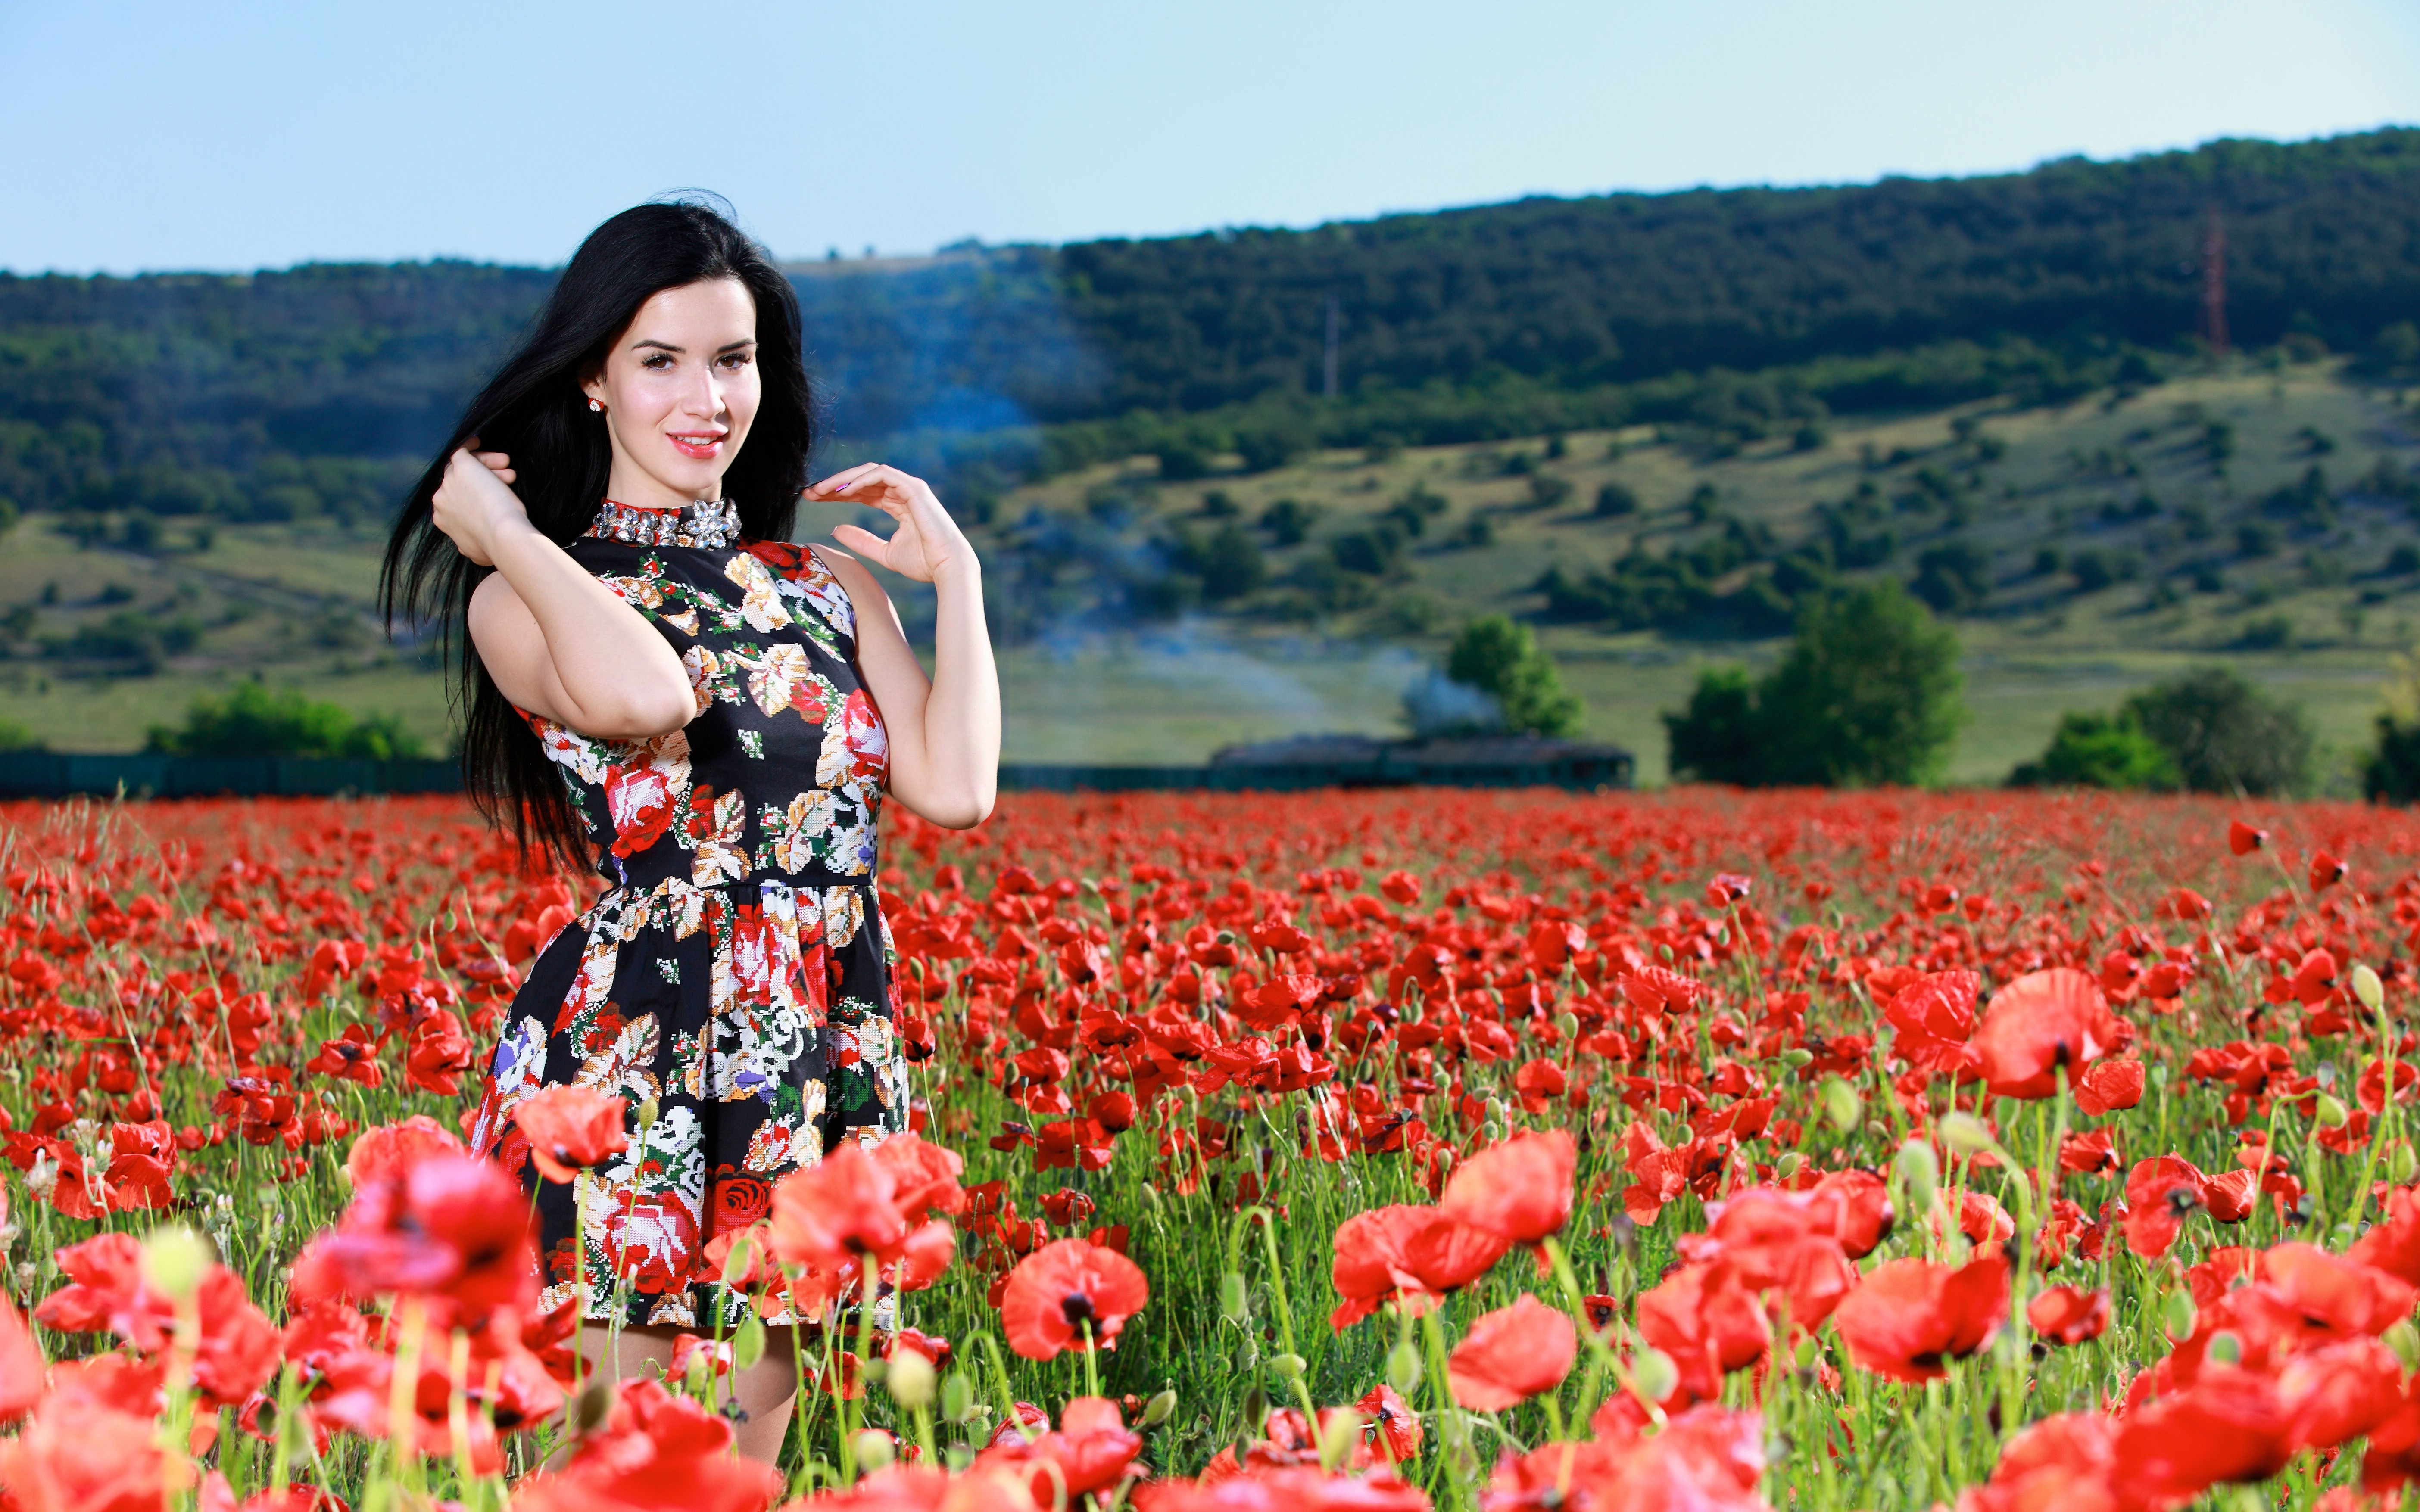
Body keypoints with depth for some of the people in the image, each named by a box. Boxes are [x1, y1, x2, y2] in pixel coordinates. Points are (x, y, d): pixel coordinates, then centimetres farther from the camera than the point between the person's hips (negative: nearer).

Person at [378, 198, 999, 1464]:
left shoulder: (833, 587, 14)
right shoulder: (522, 596, -1)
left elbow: (955, 790, 1)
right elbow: (641, 696, -24)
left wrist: (956, 575, 5)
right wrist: (507, 541, -11)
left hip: (813, 1083, 5)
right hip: (622, 1064, -5)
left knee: (742, 1467, 10)